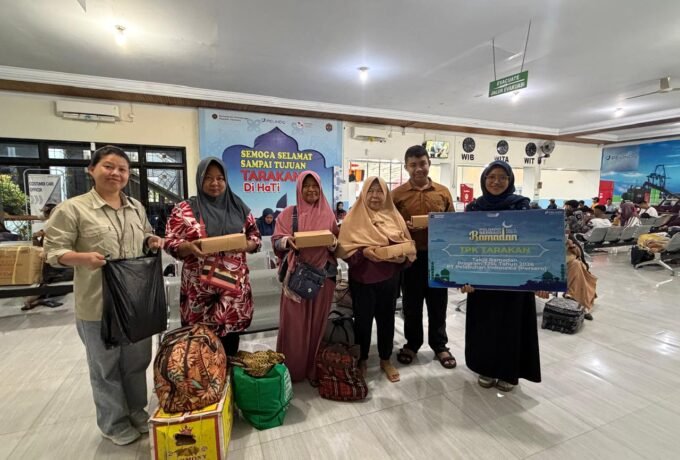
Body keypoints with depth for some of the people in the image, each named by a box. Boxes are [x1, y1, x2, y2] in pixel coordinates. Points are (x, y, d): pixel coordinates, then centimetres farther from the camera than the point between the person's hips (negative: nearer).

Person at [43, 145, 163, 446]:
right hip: (99, 303, -5)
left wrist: (152, 242, -2)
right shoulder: (73, 208, -9)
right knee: (106, 365, 13)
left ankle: (136, 411, 40)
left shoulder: (136, 207, 8)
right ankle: (114, 423, 34)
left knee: (138, 360, 19)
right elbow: (54, 251, -9)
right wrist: (83, 258, -27)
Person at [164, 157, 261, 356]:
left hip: (234, 287, 2)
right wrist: (189, 247, -21)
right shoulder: (184, 209, 1)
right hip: (199, 288, -2)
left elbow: (255, 237, 11)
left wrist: (244, 245, -11)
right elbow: (170, 243, 0)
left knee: (230, 333, 10)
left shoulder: (239, 208, 8)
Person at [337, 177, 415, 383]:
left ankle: (386, 360, 35)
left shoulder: (394, 217, 4)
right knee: (363, 320, 11)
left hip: (389, 279, 3)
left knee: (386, 319, 15)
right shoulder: (354, 218, -5)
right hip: (362, 279, -2)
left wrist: (402, 256, -16)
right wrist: (363, 252, -24)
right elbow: (344, 249, -8)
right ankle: (361, 360, 32)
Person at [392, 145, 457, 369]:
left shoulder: (443, 192, 4)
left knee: (438, 304, 13)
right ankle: (412, 344, 32)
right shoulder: (397, 194, -2)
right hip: (411, 257, -1)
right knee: (412, 304, 13)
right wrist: (406, 227, -19)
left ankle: (439, 345, 31)